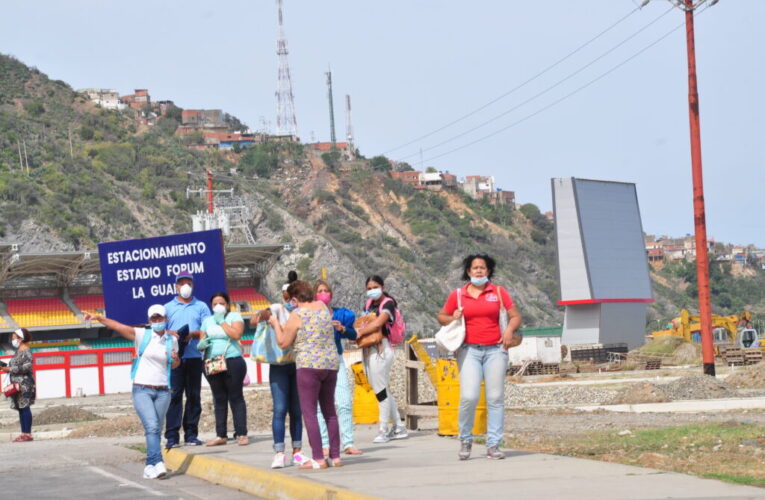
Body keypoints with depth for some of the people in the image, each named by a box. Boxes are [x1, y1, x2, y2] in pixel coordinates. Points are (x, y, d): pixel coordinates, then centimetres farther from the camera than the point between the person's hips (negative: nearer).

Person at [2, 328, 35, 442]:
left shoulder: (26, 351, -9)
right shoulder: (18, 352, 19)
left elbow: (27, 366, -19)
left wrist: (11, 369, -19)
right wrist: (7, 368, 8)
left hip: (24, 384, -9)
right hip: (18, 385, 9)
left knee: (24, 407, -10)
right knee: (21, 408, 7)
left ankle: (27, 434, -11)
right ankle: (24, 433, 8)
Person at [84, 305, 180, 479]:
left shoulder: (172, 340, 9)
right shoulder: (142, 334, -1)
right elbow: (118, 326, -13)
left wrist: (176, 359, -1)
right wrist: (99, 318, -28)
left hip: (162, 392, 3)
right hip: (142, 390, -3)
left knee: (156, 430, 4)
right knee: (152, 426, -18)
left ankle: (150, 467, 12)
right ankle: (158, 463, -26)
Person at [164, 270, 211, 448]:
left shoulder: (201, 307, 12)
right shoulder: (168, 307, 13)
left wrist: (193, 334, -15)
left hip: (194, 357, 1)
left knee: (194, 396, 2)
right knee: (174, 395, -5)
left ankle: (191, 434, 7)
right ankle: (172, 436, -6)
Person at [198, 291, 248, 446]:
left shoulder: (234, 316, 3)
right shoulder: (208, 320, 16)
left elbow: (236, 334, -14)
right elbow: (201, 342, 16)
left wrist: (222, 321, -8)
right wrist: (201, 345, -7)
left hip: (232, 362, -4)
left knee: (236, 398, -2)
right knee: (219, 400, 7)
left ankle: (241, 434, -2)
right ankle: (221, 435, 9)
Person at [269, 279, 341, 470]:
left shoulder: (297, 314, -7)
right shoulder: (322, 307, 11)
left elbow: (283, 343, 0)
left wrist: (276, 324, 16)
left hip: (309, 365, -7)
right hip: (331, 363, 7)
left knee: (309, 412, -3)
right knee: (329, 411, 14)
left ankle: (318, 459, -9)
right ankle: (335, 456, 13)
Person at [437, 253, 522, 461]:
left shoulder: (499, 292, 8)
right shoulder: (457, 295, 7)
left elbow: (515, 316, 11)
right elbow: (441, 316, 18)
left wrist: (510, 329, -10)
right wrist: (453, 319, -3)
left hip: (495, 350, 1)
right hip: (469, 350, -1)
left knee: (496, 398, -1)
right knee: (469, 397, -14)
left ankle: (493, 445, 5)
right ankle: (465, 440, 5)